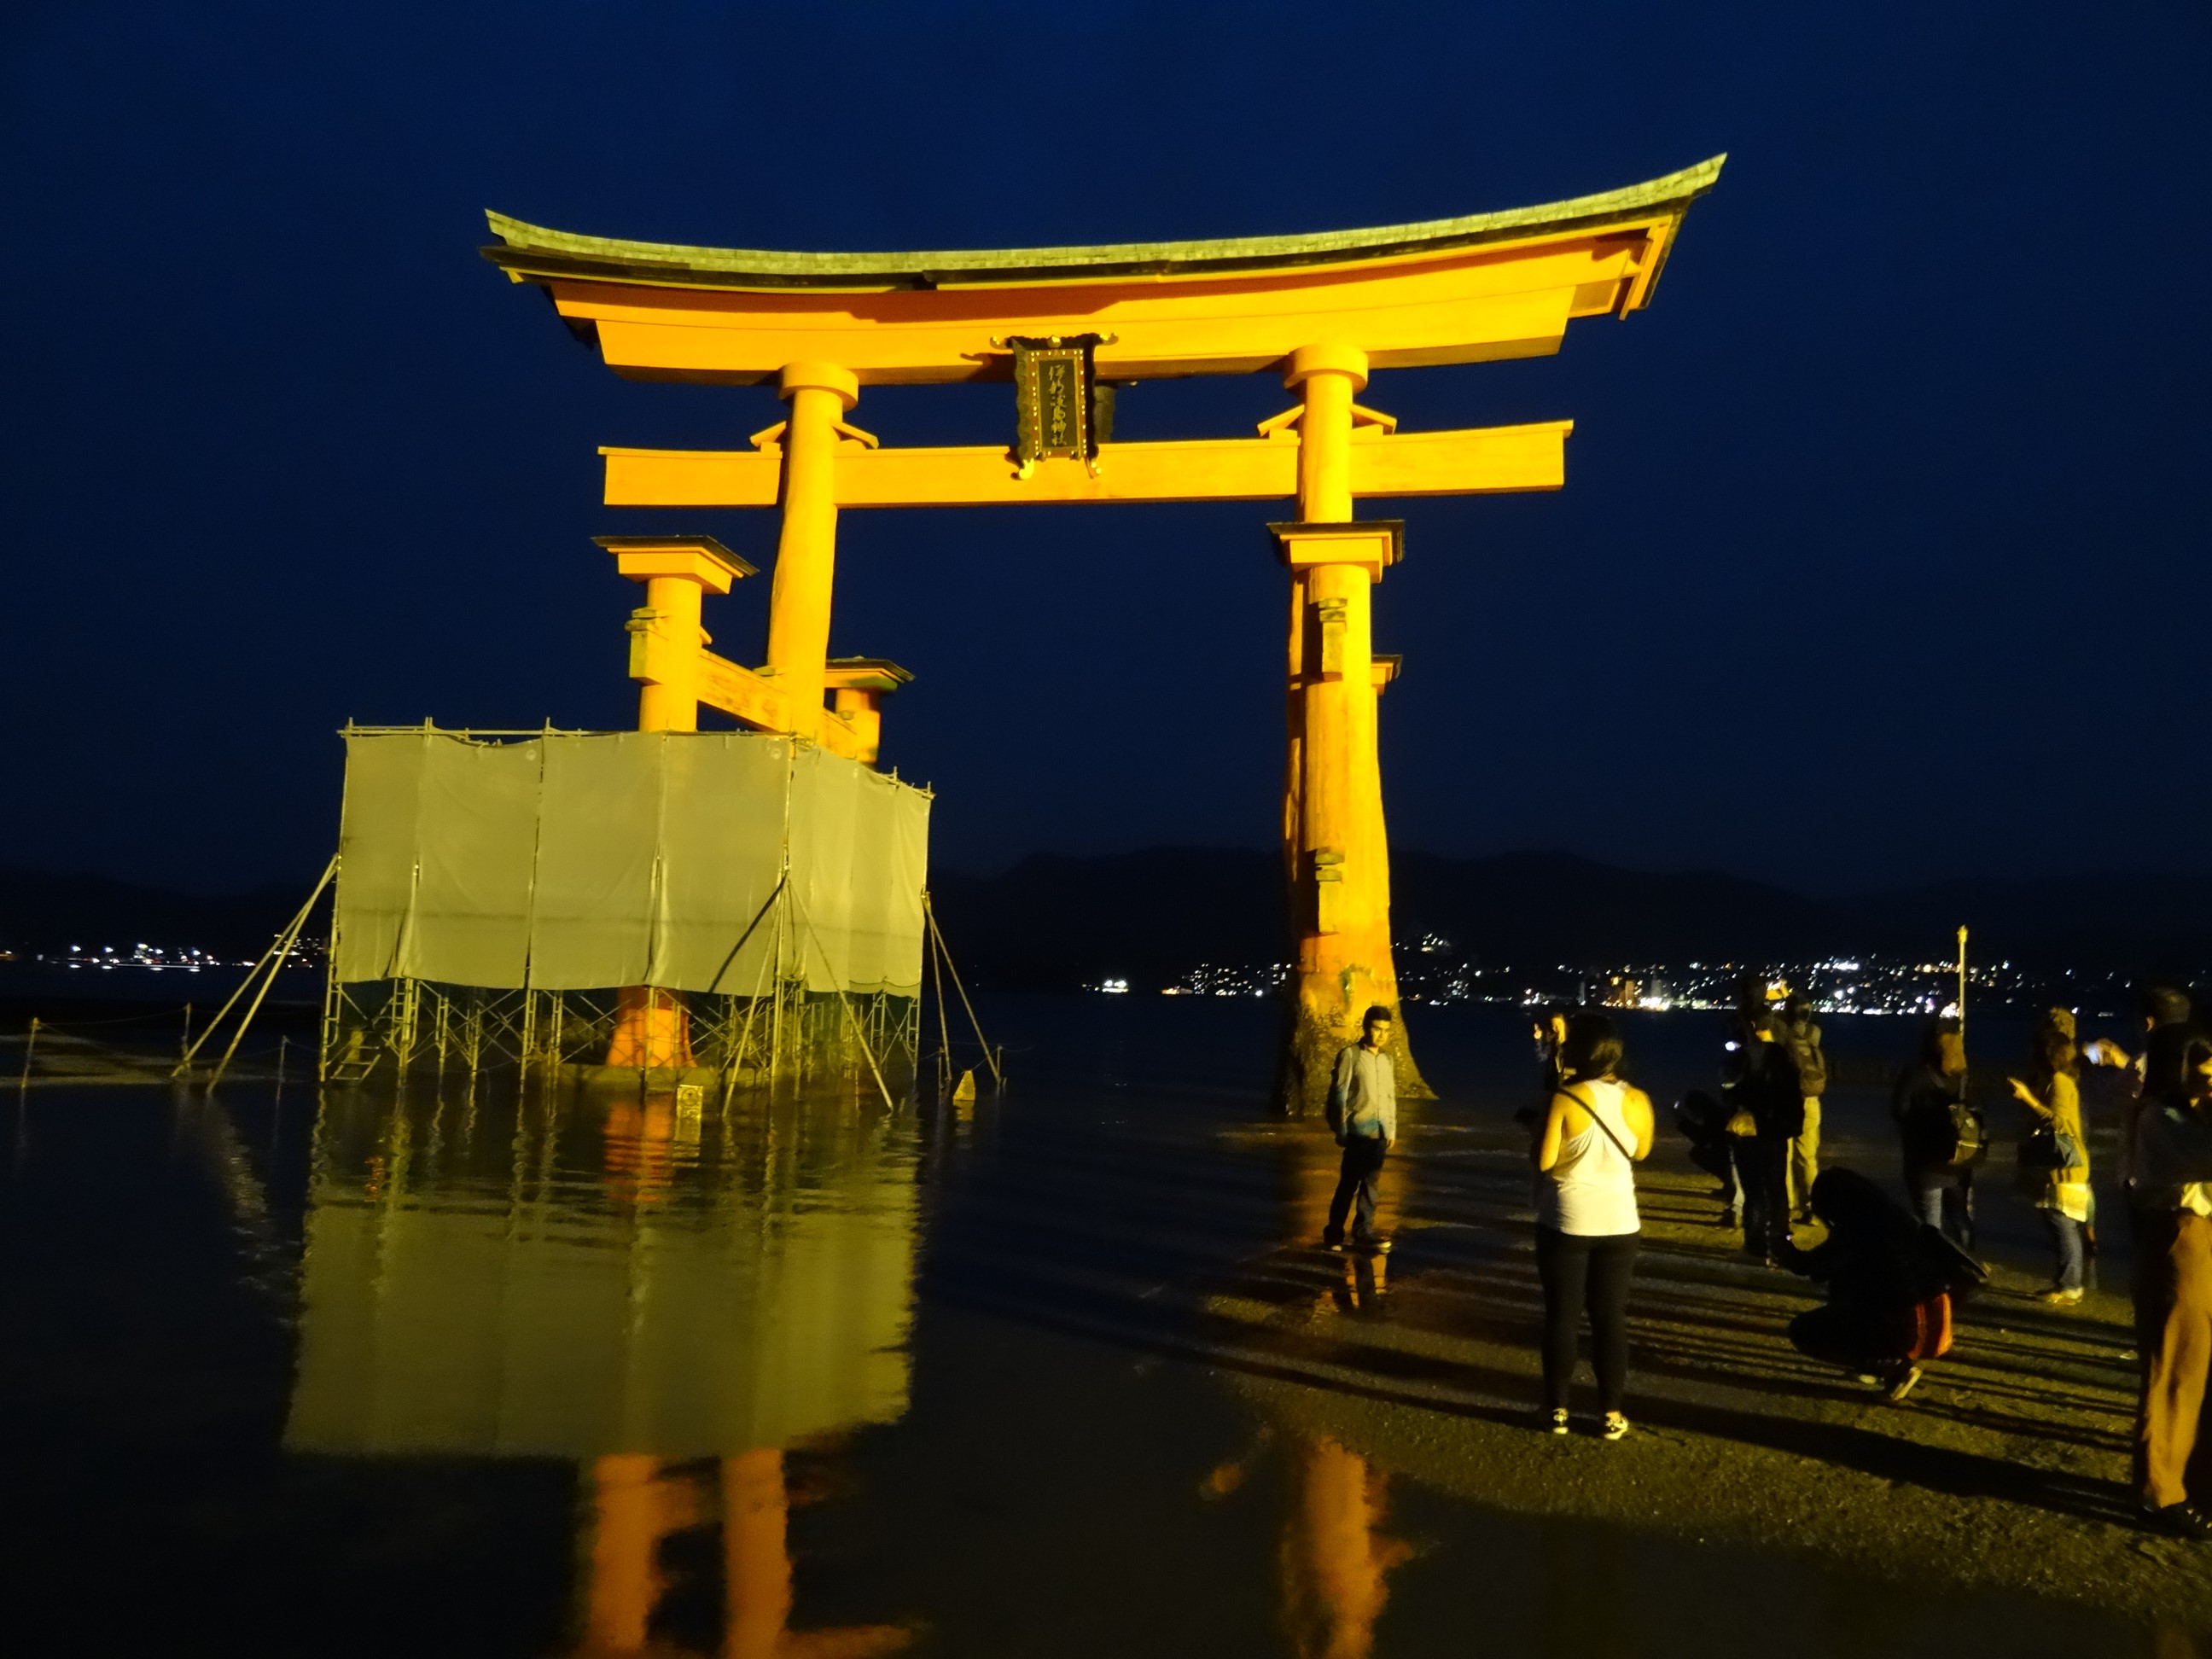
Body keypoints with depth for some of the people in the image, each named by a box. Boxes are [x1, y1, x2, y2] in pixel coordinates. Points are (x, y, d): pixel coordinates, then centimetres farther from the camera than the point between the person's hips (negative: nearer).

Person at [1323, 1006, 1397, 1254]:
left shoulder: (1386, 1058, 13)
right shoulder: (1349, 1055, -6)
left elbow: (1391, 1096, 17)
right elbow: (1338, 1094, -6)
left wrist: (1392, 1130, 15)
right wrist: (1341, 1130, -7)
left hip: (1380, 1131, 6)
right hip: (1359, 1129, -6)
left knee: (1370, 1182, 6)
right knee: (1350, 1182, -3)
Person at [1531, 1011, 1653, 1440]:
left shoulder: (1564, 1099, -16)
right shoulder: (1637, 1100, -2)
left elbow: (1542, 1160, -15)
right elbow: (1640, 1153, 13)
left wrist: (1541, 1123, 0)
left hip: (1567, 1222, -3)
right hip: (1618, 1223, 3)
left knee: (1561, 1315, 7)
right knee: (1611, 1316, 12)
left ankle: (1558, 1409, 14)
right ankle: (1612, 1412, 16)